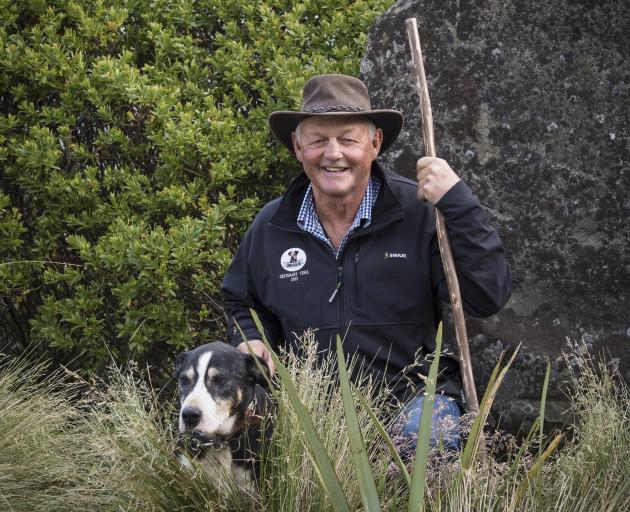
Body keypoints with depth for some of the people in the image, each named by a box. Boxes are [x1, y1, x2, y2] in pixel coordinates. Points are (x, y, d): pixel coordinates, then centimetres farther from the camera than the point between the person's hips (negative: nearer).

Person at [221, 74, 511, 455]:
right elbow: (244, 305, 24)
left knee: (428, 437, -34)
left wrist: (459, 204, -23)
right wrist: (251, 340, 1)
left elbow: (489, 298, -16)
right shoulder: (270, 228, 4)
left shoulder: (421, 213, -9)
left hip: (411, 394, -3)